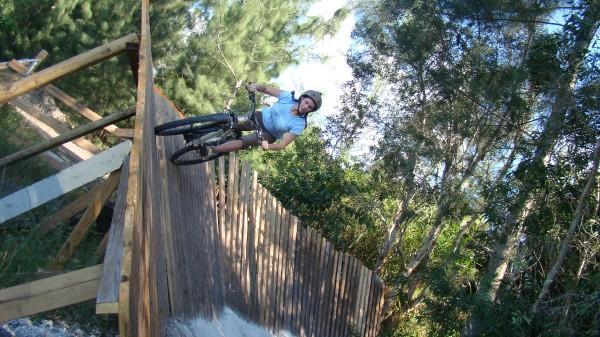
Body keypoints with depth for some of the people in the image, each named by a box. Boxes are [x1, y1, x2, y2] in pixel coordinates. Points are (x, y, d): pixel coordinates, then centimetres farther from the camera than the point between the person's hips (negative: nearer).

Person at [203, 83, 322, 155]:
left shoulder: (299, 125, -26)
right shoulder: (288, 97, -19)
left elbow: (283, 145, -28)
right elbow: (266, 89, -9)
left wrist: (267, 146, -46)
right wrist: (256, 87, -31)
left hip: (268, 134, -3)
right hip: (260, 117, 4)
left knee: (244, 142, -26)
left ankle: (212, 150, -26)